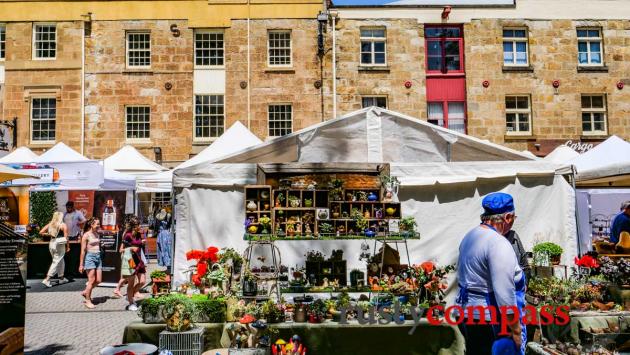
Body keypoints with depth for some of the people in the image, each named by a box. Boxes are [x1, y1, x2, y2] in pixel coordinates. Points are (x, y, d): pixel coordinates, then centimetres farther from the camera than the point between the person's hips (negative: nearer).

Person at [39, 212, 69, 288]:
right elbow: (66, 237, -8)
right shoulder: (63, 225, -8)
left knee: (60, 261, 18)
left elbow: (41, 232, 3)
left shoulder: (50, 224, 6)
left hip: (51, 244, 6)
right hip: (60, 245, -6)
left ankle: (61, 278, 27)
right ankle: (47, 279, -9)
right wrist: (68, 247, 0)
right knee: (56, 262, -1)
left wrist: (48, 234, 17)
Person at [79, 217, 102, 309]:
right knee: (92, 280, -5)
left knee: (98, 280, 5)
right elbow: (83, 251, -8)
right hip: (90, 257, -7)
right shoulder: (86, 235, -8)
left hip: (98, 257, 7)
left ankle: (85, 292, 27)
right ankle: (88, 301, 6)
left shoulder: (97, 234, 12)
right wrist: (81, 264, -9)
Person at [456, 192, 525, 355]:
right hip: (490, 319, -9)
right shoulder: (499, 244, -20)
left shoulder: (470, 236, 9)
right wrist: (516, 330, -17)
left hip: (467, 314, 9)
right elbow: (504, 292, -24)